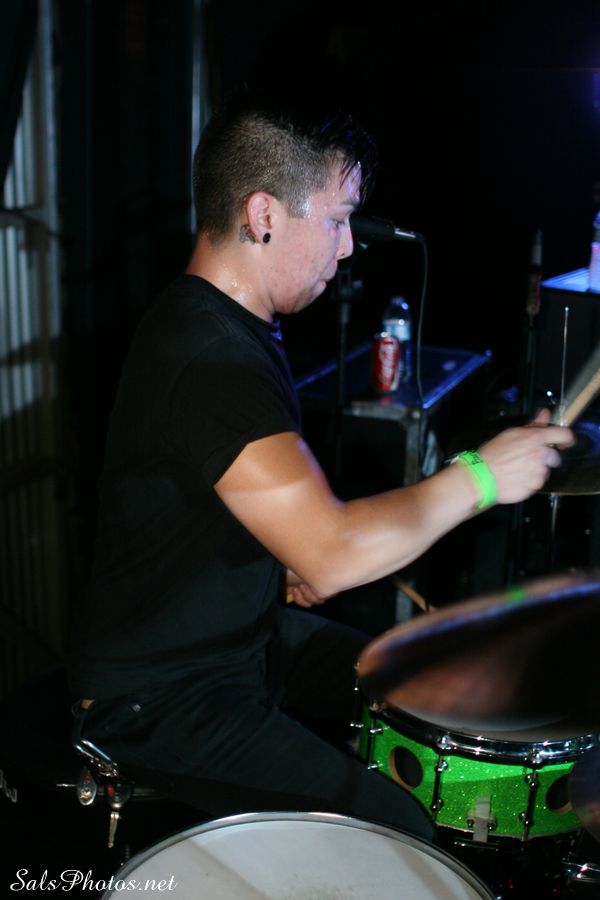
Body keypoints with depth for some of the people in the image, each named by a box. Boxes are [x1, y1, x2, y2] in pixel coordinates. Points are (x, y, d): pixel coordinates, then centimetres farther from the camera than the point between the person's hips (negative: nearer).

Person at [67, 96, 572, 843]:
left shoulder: (229, 324, 4)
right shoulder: (209, 360, -30)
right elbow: (333, 557, -38)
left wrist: (292, 556, 7)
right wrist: (479, 478, -25)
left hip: (243, 632, 10)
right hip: (160, 700, -10)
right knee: (399, 839, -15)